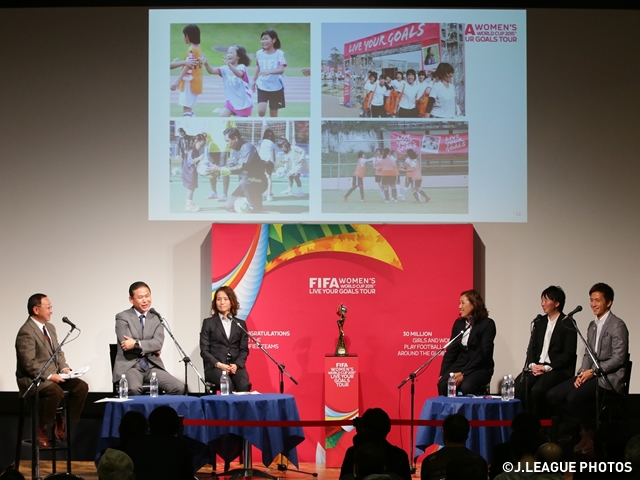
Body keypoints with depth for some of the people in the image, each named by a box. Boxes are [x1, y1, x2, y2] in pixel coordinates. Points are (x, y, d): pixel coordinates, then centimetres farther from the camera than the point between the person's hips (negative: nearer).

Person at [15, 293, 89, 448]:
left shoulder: (50, 327, 13)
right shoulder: (26, 332, -17)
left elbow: (58, 352, 19)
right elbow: (29, 363, -22)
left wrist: (64, 368, 0)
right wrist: (49, 376, -25)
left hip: (53, 375, 9)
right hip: (32, 378, -9)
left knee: (81, 386, -10)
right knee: (56, 391, -36)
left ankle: (62, 423, 3)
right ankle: (41, 429, -16)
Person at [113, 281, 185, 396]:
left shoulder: (156, 318, 12)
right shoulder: (122, 317, 1)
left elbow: (158, 343, -3)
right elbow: (126, 345, -10)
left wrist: (136, 344, -17)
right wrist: (152, 349, -3)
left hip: (152, 366, 4)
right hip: (129, 366, -4)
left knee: (179, 388, -19)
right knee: (134, 389, -37)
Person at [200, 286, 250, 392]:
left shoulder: (240, 324, 18)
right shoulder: (208, 323, 12)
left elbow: (244, 349, 11)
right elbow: (204, 350, 5)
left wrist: (236, 365, -9)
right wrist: (218, 364, -12)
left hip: (236, 366, 2)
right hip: (214, 367, -2)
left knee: (244, 386, -32)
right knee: (228, 386, -35)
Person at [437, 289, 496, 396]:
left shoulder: (487, 324, -6)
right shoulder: (458, 323, 12)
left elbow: (483, 353, -13)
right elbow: (451, 350, 10)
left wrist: (463, 373, -20)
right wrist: (443, 373, -4)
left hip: (480, 368, -5)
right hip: (459, 365, 5)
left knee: (466, 386, -36)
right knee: (443, 384, -27)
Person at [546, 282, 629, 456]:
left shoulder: (617, 326, -10)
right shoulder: (593, 325, 17)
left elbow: (618, 358, -16)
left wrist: (593, 372, -19)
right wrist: (582, 373, -2)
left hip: (609, 378, -9)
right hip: (591, 374, 9)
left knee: (574, 397, -30)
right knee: (553, 396, -5)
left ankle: (593, 432, -5)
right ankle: (586, 430, 4)